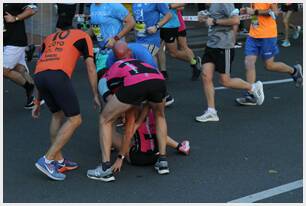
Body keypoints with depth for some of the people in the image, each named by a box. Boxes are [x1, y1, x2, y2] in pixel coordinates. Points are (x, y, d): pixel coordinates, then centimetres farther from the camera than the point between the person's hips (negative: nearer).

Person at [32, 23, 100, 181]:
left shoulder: (49, 38, 35)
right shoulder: (83, 36, 24)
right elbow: (90, 68, 15)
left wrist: (38, 102, 37)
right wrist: (95, 95, 20)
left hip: (38, 75, 6)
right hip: (58, 75, -6)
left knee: (57, 114, 24)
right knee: (74, 120, 4)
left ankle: (59, 161, 22)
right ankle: (47, 160, -5)